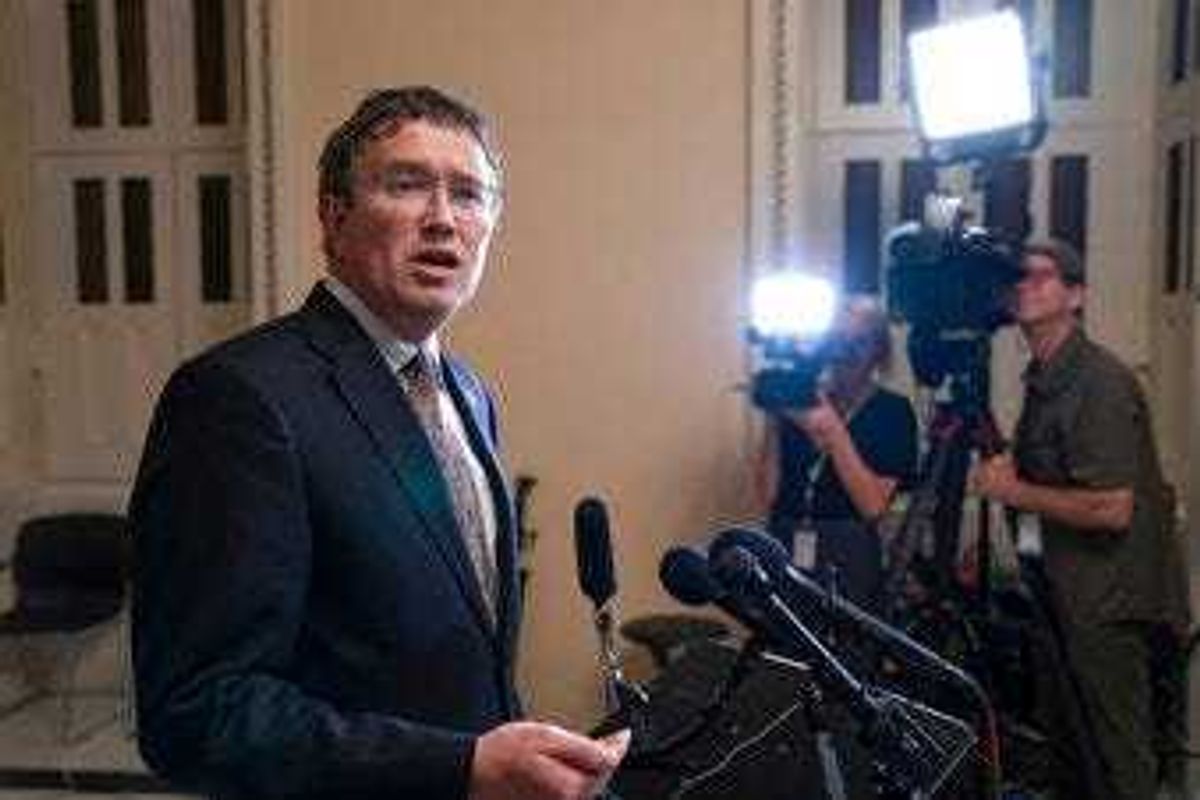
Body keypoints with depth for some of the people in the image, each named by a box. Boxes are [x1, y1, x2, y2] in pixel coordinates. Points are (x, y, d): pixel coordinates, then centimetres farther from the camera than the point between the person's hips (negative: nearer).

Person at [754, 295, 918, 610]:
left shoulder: (893, 410, 3)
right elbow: (768, 495, 2)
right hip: (782, 551, 2)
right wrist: (774, 422, -6)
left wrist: (834, 433, -14)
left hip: (847, 561, -2)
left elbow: (873, 505, -8)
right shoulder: (797, 400, 6)